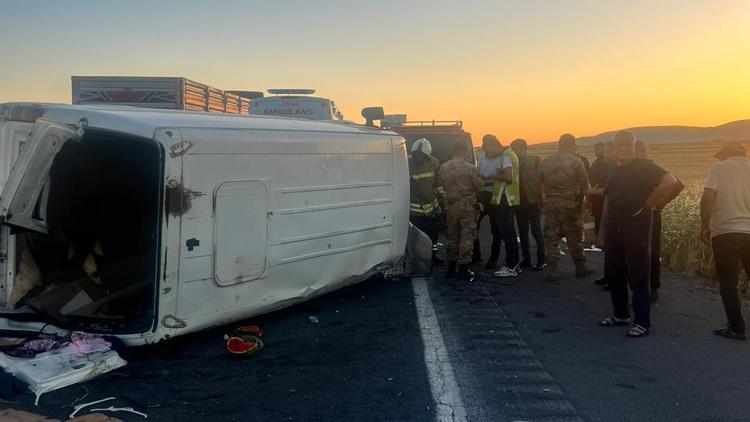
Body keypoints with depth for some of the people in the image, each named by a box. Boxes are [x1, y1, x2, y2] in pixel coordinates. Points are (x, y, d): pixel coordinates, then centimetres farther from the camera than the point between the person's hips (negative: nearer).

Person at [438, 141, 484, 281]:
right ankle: (464, 268, 3)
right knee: (467, 237, 2)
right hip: (467, 206, -4)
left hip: (451, 205, 4)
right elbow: (479, 187, -7)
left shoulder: (443, 167, -1)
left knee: (452, 236, 15)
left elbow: (440, 184, 7)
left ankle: (451, 267, 21)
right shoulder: (471, 168, -13)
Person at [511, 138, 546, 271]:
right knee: (523, 232, 10)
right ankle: (526, 259, 18)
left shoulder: (535, 160, -4)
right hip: (520, 202, 5)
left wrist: (540, 199, -16)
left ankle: (541, 260, 4)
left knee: (537, 231, -2)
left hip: (533, 201, -5)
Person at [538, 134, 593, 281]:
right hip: (571, 205, -3)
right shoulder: (576, 162, -6)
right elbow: (585, 185, -5)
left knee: (551, 238, 6)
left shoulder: (546, 162, 4)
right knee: (575, 238, 9)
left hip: (550, 205, 3)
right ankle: (580, 267, 21)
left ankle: (552, 271, 6)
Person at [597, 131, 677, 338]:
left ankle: (642, 323, 6)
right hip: (614, 229, 7)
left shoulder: (644, 166, -7)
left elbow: (670, 182, -22)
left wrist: (650, 203, -15)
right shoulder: (615, 171, 16)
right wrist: (602, 230, 16)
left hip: (636, 228, -7)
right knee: (613, 273, 12)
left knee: (638, 277, -2)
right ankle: (621, 314, 27)